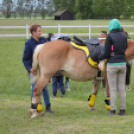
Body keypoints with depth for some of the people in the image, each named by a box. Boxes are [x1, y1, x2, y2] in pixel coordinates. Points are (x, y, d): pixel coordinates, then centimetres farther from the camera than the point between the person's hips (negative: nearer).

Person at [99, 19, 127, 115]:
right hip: (123, 63, 4)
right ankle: (123, 110, 10)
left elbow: (106, 54, -11)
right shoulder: (124, 36, 3)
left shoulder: (110, 36, -12)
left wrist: (99, 58, 5)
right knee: (122, 88, 9)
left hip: (112, 64, -4)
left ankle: (113, 110, 2)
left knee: (113, 89, 1)